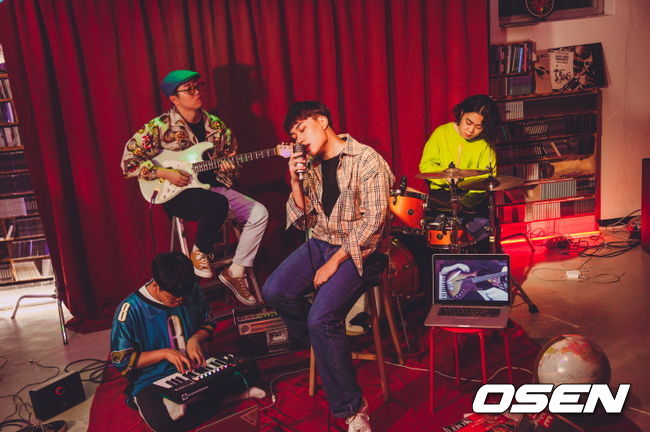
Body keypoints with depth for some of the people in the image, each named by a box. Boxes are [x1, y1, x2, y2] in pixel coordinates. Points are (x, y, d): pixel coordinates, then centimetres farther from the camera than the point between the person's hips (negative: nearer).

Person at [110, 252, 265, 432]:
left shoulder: (192, 292, -4)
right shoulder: (130, 309, -15)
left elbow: (208, 323, 12)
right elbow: (121, 360, -10)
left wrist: (195, 339, -9)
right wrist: (164, 353, -19)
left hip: (194, 367, 3)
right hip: (151, 381, -3)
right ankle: (220, 394, -13)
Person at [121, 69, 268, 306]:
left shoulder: (216, 125, 7)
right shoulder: (160, 127, -7)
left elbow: (232, 159, 16)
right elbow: (129, 161, -7)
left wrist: (229, 168, -8)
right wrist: (165, 174, -16)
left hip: (212, 186, 6)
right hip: (176, 194, -5)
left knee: (259, 214, -13)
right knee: (217, 203, -36)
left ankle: (235, 272, -1)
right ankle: (200, 252, -7)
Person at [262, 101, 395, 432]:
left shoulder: (366, 160, -12)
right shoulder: (311, 166, 8)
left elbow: (373, 221, -18)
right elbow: (305, 221, 8)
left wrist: (334, 262, -18)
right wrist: (296, 182, -7)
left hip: (357, 249, -7)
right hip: (320, 242, 7)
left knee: (321, 318, -24)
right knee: (274, 293, -15)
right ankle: (325, 343, 12)